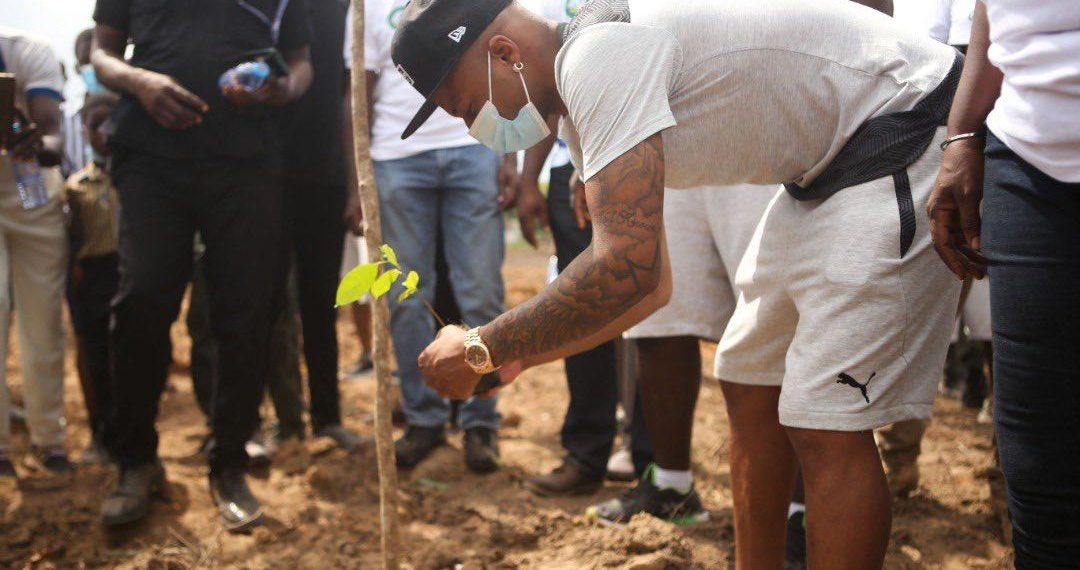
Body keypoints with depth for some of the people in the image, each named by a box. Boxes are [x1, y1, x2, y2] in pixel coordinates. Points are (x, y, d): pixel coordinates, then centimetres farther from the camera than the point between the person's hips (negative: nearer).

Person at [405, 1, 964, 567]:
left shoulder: (598, 53, -23)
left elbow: (626, 266, -31)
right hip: (826, 167, 10)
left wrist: (481, 350, -20)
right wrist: (520, 354, 6)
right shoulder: (583, 113, 8)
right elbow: (651, 284, 13)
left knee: (826, 427, -13)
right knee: (748, 386, 14)